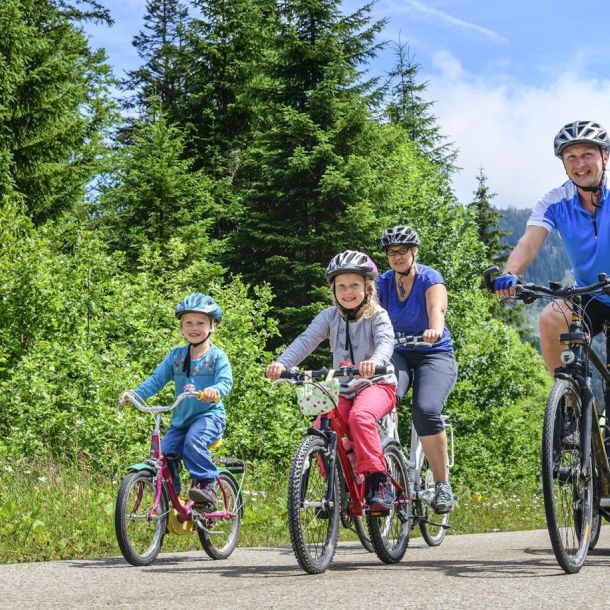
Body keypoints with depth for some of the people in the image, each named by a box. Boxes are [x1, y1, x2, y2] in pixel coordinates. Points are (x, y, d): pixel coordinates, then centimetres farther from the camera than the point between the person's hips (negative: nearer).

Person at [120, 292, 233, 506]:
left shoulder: (217, 356, -3)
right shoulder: (176, 355, 9)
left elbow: (225, 381, -17)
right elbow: (156, 379, 4)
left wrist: (215, 390, -42)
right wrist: (135, 393, -13)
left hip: (209, 415, -5)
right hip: (181, 419, 5)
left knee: (193, 440, -35)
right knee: (163, 453, -12)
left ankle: (206, 485, -24)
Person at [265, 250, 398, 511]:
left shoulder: (377, 315, -6)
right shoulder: (329, 316, 2)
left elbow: (386, 341, -25)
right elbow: (306, 340, -12)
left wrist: (375, 361, -50)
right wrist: (281, 363, -31)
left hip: (377, 384, -4)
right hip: (343, 390, 4)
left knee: (360, 416, -35)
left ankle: (379, 481, -31)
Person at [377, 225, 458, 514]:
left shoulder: (430, 279, -10)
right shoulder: (383, 283, 2)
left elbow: (437, 308, -30)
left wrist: (434, 330, -53)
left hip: (434, 354, -3)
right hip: (398, 353, 3)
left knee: (426, 410, -28)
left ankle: (442, 484, -16)